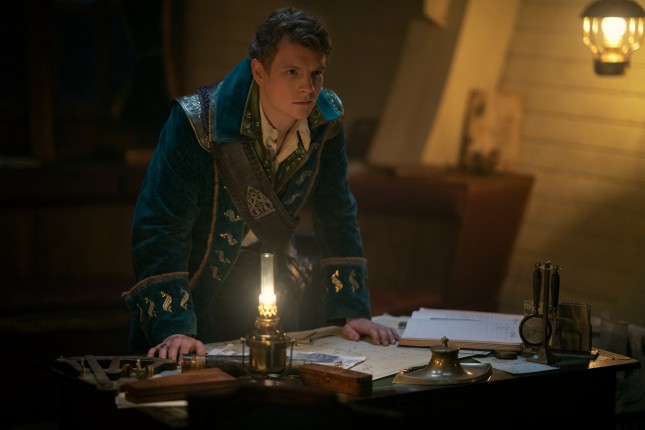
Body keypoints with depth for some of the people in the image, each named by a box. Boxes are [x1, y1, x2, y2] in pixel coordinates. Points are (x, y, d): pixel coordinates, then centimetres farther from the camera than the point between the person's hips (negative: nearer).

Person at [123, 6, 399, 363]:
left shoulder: (325, 121, -11)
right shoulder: (196, 123, -26)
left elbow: (337, 220, 0)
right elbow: (160, 227, -26)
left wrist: (352, 312, -6)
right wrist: (173, 329, -35)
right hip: (199, 285, -4)